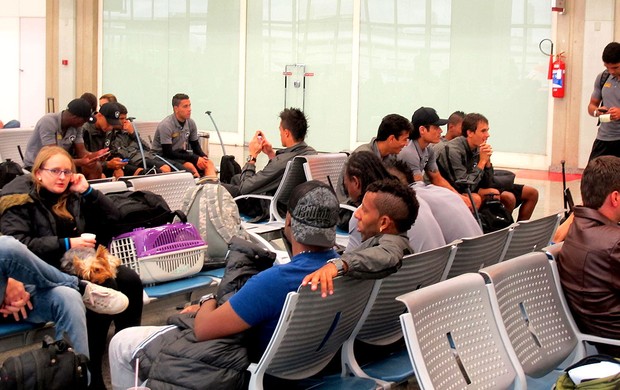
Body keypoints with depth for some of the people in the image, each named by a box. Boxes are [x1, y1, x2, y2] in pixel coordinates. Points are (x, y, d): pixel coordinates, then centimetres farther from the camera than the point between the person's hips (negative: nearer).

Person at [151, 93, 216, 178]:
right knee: (190, 166, -33)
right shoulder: (166, 125, -19)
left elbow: (195, 145, 13)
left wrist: (203, 157, -11)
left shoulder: (191, 123, 2)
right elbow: (168, 153, -20)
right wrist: (195, 159, -23)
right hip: (164, 157, -6)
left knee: (209, 163, -17)